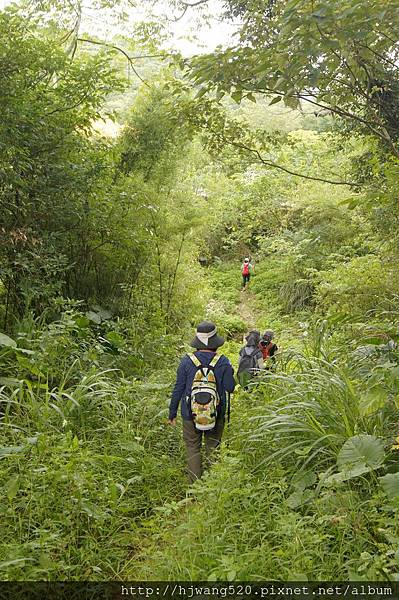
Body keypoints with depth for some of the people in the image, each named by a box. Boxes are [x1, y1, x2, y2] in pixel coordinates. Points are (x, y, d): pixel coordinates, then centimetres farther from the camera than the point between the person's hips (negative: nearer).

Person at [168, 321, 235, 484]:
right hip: (216, 416, 1)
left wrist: (172, 413, 5)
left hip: (190, 415, 0)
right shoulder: (223, 362, -12)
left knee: (193, 449, 14)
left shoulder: (187, 361, -12)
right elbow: (230, 388, -5)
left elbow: (178, 389, -6)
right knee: (213, 449, 17)